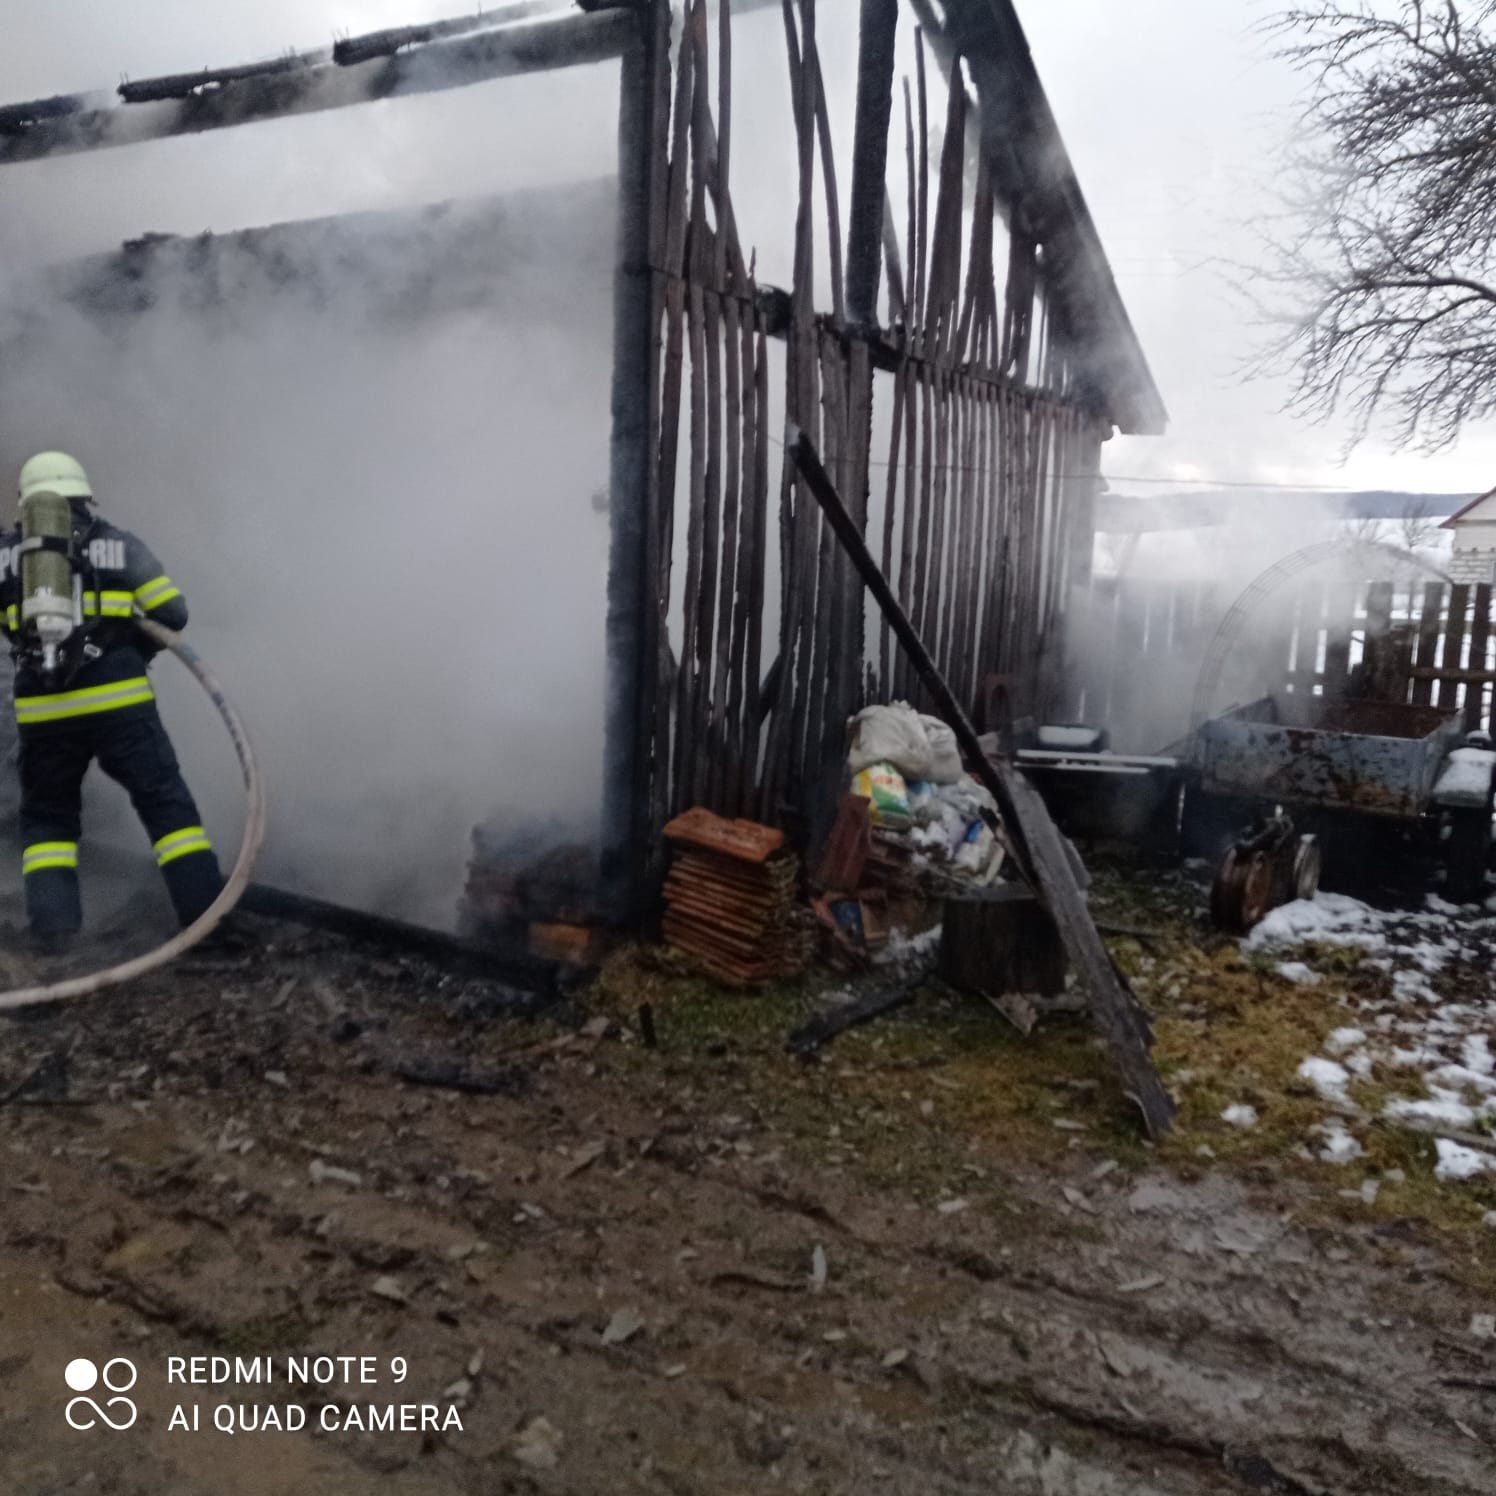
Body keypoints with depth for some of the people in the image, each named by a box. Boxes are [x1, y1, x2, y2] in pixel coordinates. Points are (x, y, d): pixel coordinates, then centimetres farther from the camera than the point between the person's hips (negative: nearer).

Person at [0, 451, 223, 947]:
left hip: (43, 712, 2)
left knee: (46, 816, 19)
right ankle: (205, 907, 2)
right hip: (118, 702, -1)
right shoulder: (121, 545, 6)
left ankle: (51, 918, 7)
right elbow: (172, 613, 4)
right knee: (166, 803, 7)